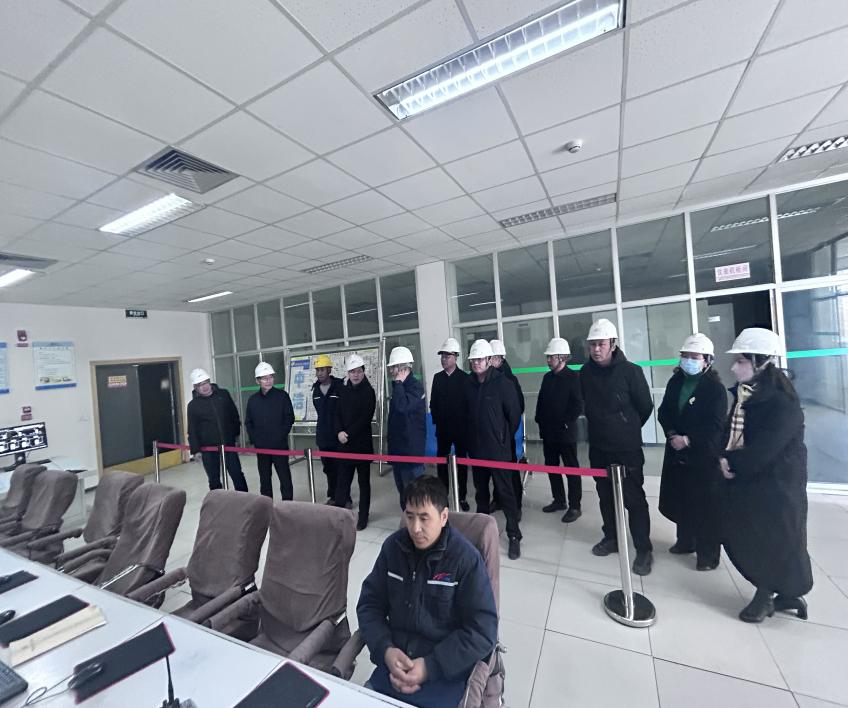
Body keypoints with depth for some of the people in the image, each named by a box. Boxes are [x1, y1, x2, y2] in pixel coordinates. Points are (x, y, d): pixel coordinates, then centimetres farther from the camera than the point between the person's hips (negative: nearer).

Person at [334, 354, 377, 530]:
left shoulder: (368, 392, -7)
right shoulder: (344, 391, 9)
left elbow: (366, 418, -14)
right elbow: (338, 414, 7)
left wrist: (349, 434, -16)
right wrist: (340, 432, -11)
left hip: (362, 444, -4)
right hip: (345, 444, 4)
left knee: (363, 481, 8)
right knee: (342, 480, 10)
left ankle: (363, 517, 18)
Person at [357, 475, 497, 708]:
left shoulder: (467, 558, -17)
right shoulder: (393, 546, -5)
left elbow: (483, 631, -15)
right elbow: (369, 604, 2)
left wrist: (430, 667, -19)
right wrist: (385, 649, -14)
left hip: (446, 673, -3)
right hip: (394, 662, 4)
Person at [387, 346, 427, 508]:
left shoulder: (415, 386, -14)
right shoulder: (400, 387, 12)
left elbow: (403, 406, -32)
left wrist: (398, 382, -20)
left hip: (411, 448, -9)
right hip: (397, 447, 9)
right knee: (402, 489, 19)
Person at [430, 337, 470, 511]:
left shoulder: (464, 378, -6)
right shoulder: (437, 377, 5)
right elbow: (433, 402, 7)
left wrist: (465, 423, -8)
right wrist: (436, 420, 2)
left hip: (461, 428, -3)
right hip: (442, 428, 3)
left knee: (461, 462, 9)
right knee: (441, 462, 7)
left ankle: (463, 497, 21)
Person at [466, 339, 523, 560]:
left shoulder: (502, 383, -11)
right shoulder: (469, 385, 3)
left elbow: (514, 414, -7)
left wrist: (504, 439, 1)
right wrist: (471, 439, 10)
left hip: (498, 450, -5)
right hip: (476, 449, 5)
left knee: (505, 492, 3)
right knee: (481, 491, 18)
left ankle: (514, 535, 16)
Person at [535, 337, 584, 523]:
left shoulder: (573, 377, -9)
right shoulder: (547, 377, 10)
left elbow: (578, 406, -14)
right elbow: (540, 401, 15)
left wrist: (565, 422, -14)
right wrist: (540, 421, 6)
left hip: (566, 433, -7)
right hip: (548, 432, 7)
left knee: (571, 469, 4)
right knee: (551, 467, 14)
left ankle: (575, 506, 15)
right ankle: (559, 501, 29)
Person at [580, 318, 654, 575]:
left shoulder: (630, 371, -14)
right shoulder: (586, 372, -1)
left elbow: (646, 407, -3)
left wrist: (628, 429, 8)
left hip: (627, 449, -4)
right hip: (598, 448, 5)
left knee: (634, 499, 4)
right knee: (606, 496, 16)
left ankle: (643, 550, 19)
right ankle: (611, 538, 34)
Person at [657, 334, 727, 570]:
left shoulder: (715, 388, -9)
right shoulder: (675, 382, 6)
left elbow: (715, 427, -15)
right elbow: (664, 412, 6)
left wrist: (688, 440, -18)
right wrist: (671, 434, -9)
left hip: (705, 457, -5)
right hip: (676, 453, 5)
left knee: (706, 506, 3)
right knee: (678, 501, 15)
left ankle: (708, 553, 19)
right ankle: (686, 540, 35)